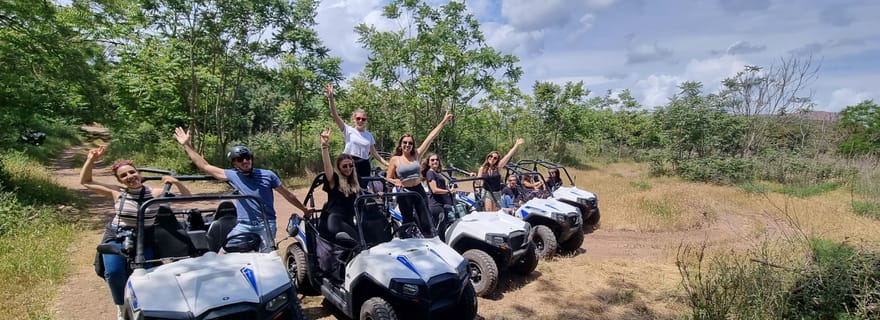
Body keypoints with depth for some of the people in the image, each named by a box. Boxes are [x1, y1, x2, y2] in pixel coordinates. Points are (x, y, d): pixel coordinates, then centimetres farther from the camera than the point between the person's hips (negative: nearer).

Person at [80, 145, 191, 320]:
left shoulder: (154, 193, -3)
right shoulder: (117, 192, 1)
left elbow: (187, 198, -3)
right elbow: (85, 181, 11)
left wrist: (177, 182, -20)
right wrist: (90, 160, -2)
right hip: (116, 237, 1)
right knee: (114, 271, -23)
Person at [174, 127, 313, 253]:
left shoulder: (267, 175, 1)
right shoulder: (232, 175, 6)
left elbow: (287, 194, 8)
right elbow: (205, 166, 8)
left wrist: (304, 209, 13)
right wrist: (186, 145, 6)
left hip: (266, 224, -2)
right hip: (243, 225, 3)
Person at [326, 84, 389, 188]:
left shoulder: (369, 135, 10)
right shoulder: (348, 130, 1)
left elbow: (374, 153, 14)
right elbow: (335, 115, -11)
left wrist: (387, 164, 6)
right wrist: (331, 97, -23)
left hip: (364, 166, 3)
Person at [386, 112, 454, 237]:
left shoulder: (417, 155, 3)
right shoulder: (395, 159, -2)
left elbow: (430, 137, 1)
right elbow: (388, 179, 1)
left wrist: (443, 121, 1)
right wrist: (396, 181, -23)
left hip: (419, 191, 2)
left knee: (425, 223, 2)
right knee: (408, 222, 9)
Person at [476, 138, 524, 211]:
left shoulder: (498, 167, -3)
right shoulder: (482, 168, 0)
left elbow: (508, 156, -7)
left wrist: (516, 145, -11)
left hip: (497, 193, 1)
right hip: (486, 192, -1)